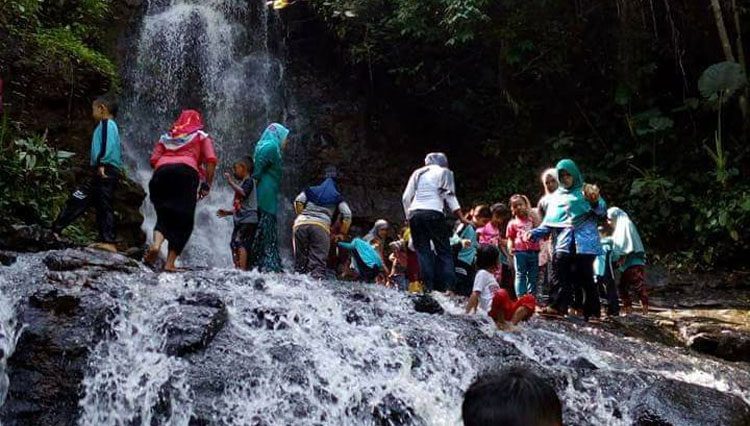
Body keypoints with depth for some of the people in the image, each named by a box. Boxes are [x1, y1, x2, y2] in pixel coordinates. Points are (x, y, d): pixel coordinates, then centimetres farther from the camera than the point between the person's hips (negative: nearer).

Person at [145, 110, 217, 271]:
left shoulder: (167, 136, 31)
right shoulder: (202, 136, 24)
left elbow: (154, 159, 15)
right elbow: (211, 160, 6)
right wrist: (207, 185, 7)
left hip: (162, 171, 3)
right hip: (186, 171, -3)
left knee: (164, 215, 12)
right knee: (183, 220, 3)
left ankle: (156, 243, -18)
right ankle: (170, 263, -6)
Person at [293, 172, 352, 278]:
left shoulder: (310, 190, 27)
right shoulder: (337, 197, 22)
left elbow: (298, 201, 11)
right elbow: (347, 214, 12)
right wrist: (342, 234, 18)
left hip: (301, 223, 2)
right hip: (321, 225, -2)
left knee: (300, 257, 8)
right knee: (318, 258, -7)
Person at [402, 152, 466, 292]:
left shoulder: (417, 173, 21)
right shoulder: (444, 172, 12)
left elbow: (406, 198, 15)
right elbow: (450, 197, 2)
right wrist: (461, 218, 1)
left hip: (415, 214, 3)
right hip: (434, 214, -3)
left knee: (422, 251, 2)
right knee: (444, 251, 0)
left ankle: (428, 287, -7)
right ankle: (448, 286, -10)